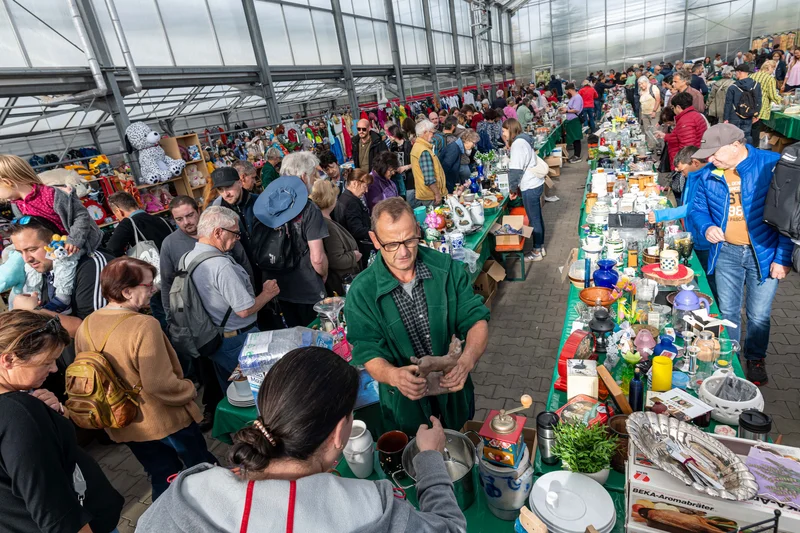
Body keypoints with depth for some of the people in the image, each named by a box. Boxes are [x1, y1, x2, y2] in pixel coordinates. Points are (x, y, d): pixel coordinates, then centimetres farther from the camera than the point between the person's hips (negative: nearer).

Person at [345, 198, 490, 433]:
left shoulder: (446, 267, -14)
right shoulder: (361, 292, -19)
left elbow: (476, 318, -13)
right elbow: (368, 353, -17)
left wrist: (467, 361, -33)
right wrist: (394, 376, -39)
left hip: (455, 391, 2)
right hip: (406, 404, -2)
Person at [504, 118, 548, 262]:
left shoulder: (517, 143, -17)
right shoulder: (523, 140, 13)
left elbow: (515, 169, -20)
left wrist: (512, 188, -11)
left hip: (530, 187, -10)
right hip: (535, 184, 10)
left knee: (534, 220, 0)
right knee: (537, 217, 17)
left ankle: (537, 252, 11)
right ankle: (540, 247, 28)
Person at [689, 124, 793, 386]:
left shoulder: (772, 165, -14)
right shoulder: (709, 174, -2)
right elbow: (698, 208, 11)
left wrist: (783, 256, -14)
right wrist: (706, 227, -12)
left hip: (764, 253, -3)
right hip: (726, 253, 3)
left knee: (758, 315, 10)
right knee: (727, 312, 15)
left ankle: (756, 359, 34)